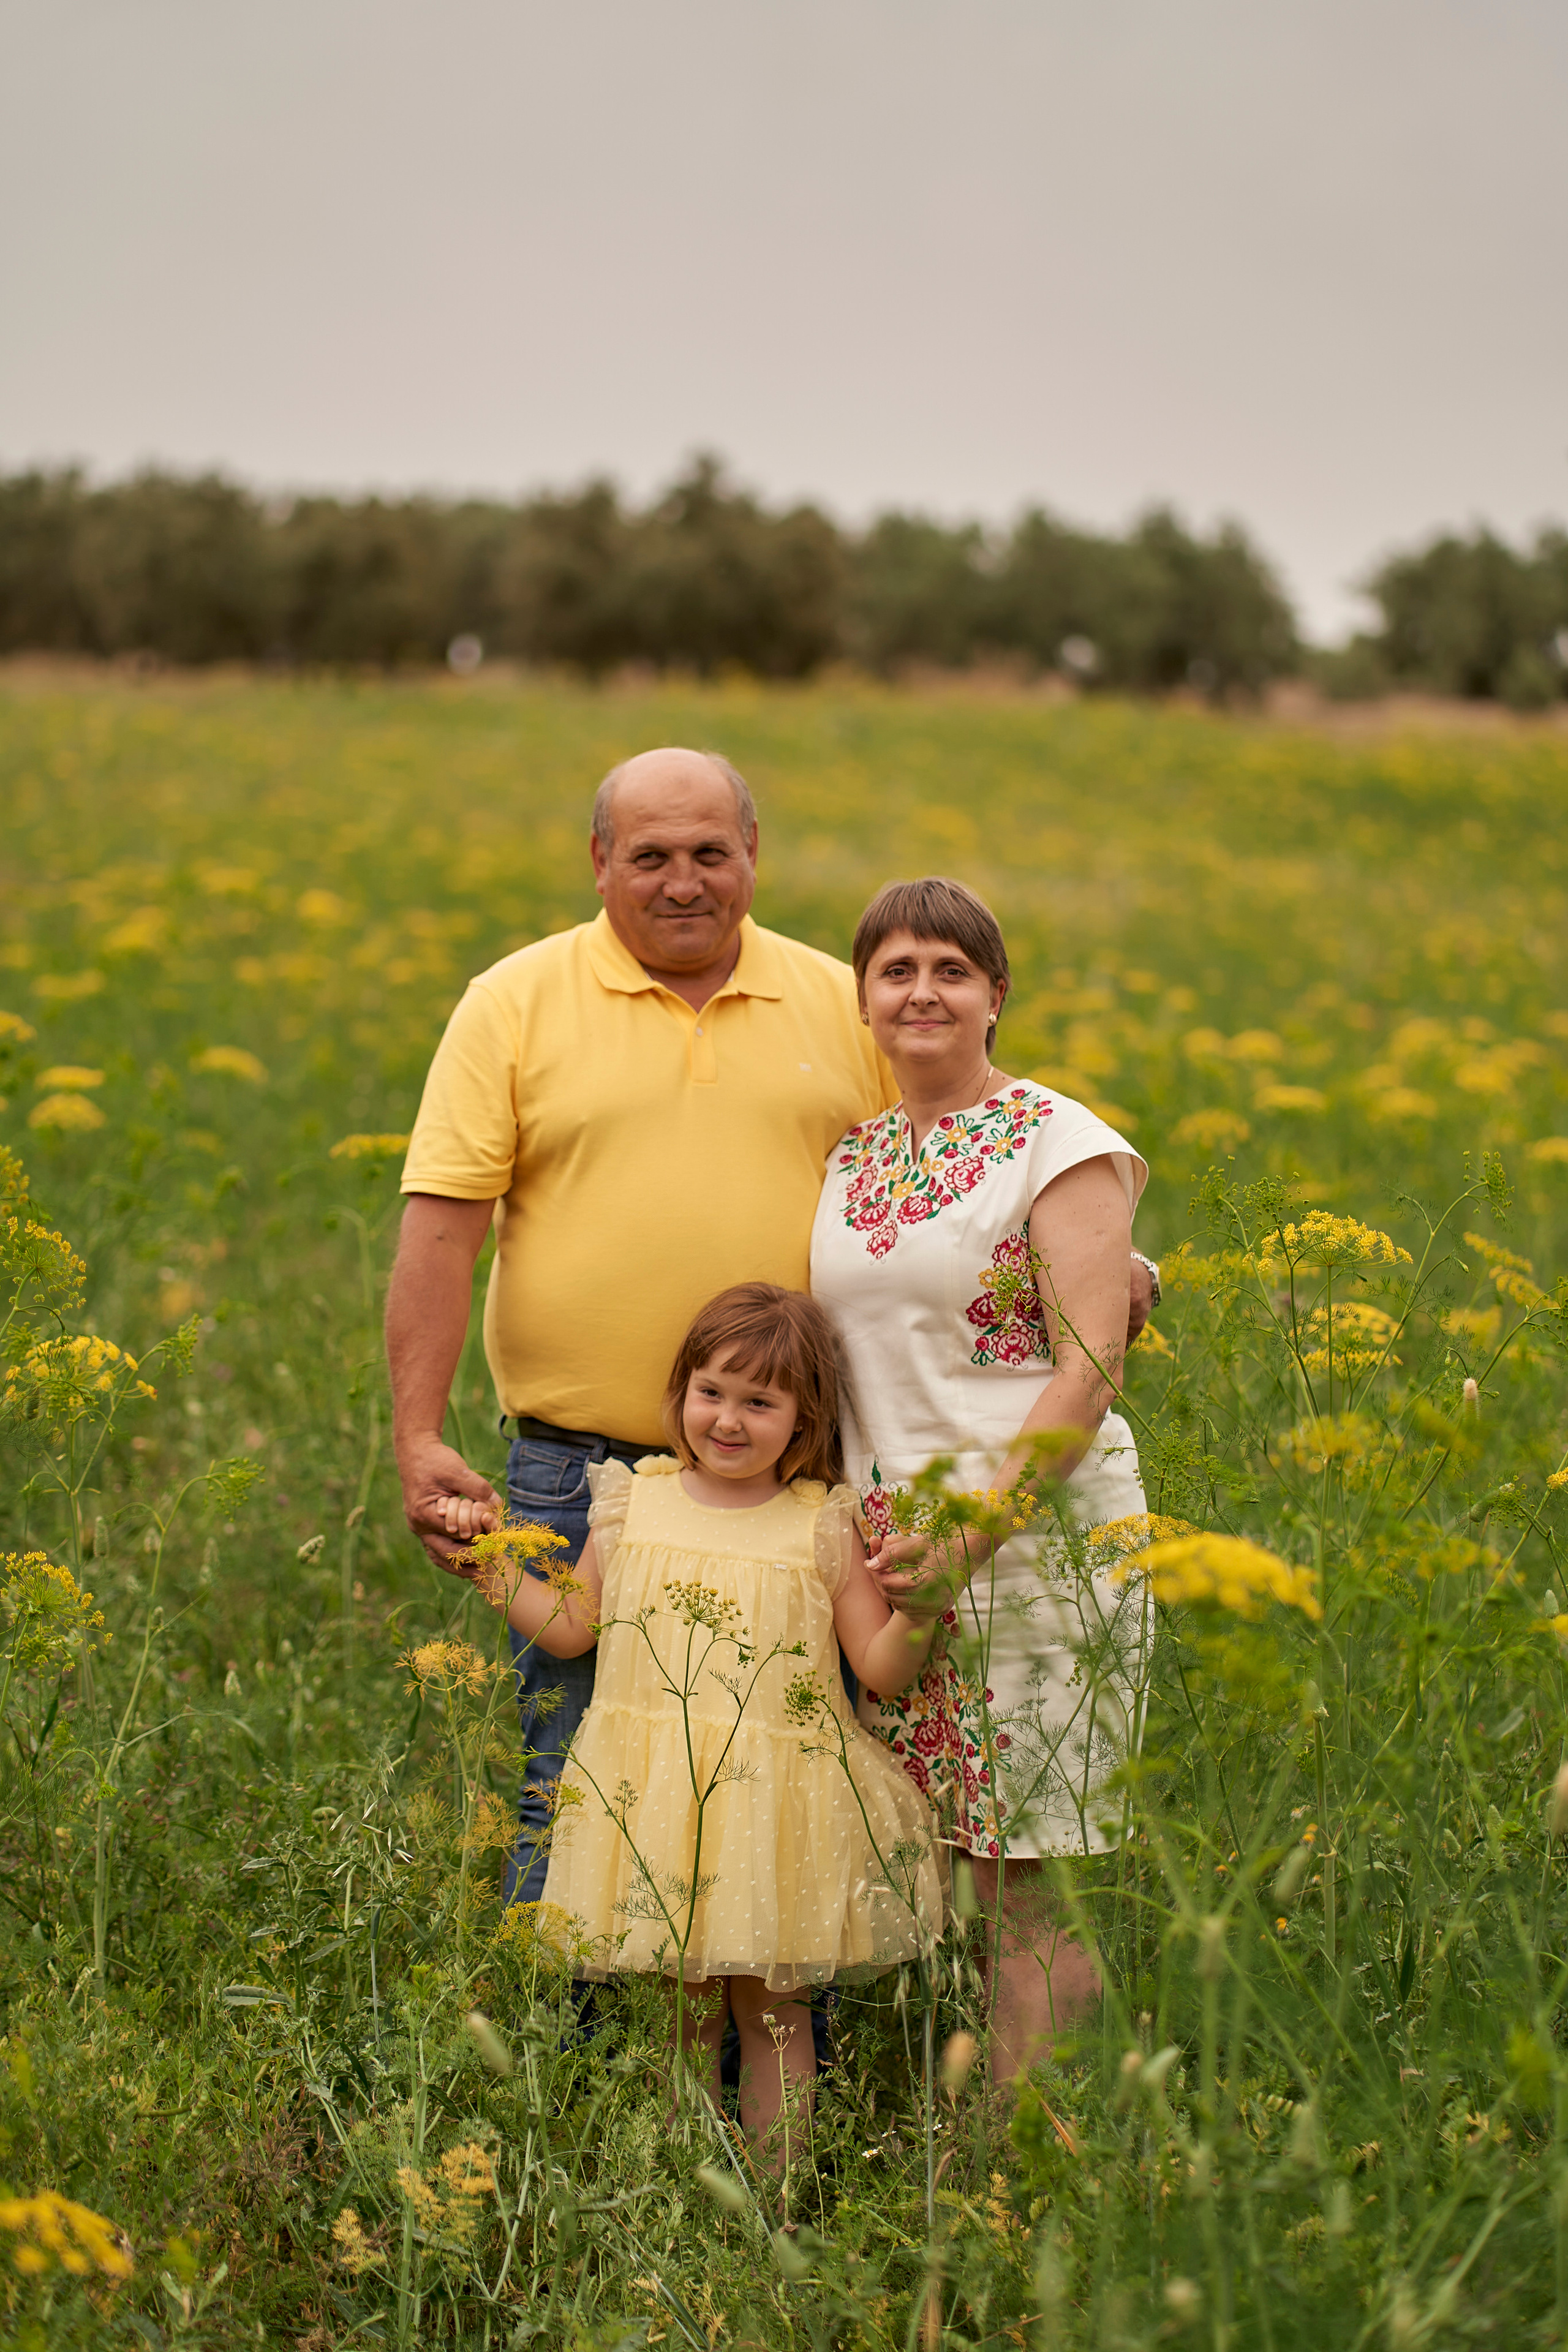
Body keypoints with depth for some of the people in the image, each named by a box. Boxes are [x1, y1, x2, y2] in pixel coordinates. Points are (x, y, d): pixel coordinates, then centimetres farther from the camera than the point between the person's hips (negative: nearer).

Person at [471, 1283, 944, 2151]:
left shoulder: (823, 1525, -2)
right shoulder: (633, 1503, 4)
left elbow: (883, 1669, -1)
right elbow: (572, 1626, 14)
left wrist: (919, 1607, -19)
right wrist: (490, 1566, 8)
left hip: (773, 1809, -2)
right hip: (655, 1802, 2)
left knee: (771, 2005, 5)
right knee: (681, 2006, 8)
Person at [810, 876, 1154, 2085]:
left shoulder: (1059, 1142, -3)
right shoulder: (848, 1162, 15)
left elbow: (1091, 1365, -11)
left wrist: (976, 1525, -18)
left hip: (1035, 1528, -5)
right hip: (890, 1547, 5)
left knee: (1033, 1873, -5)